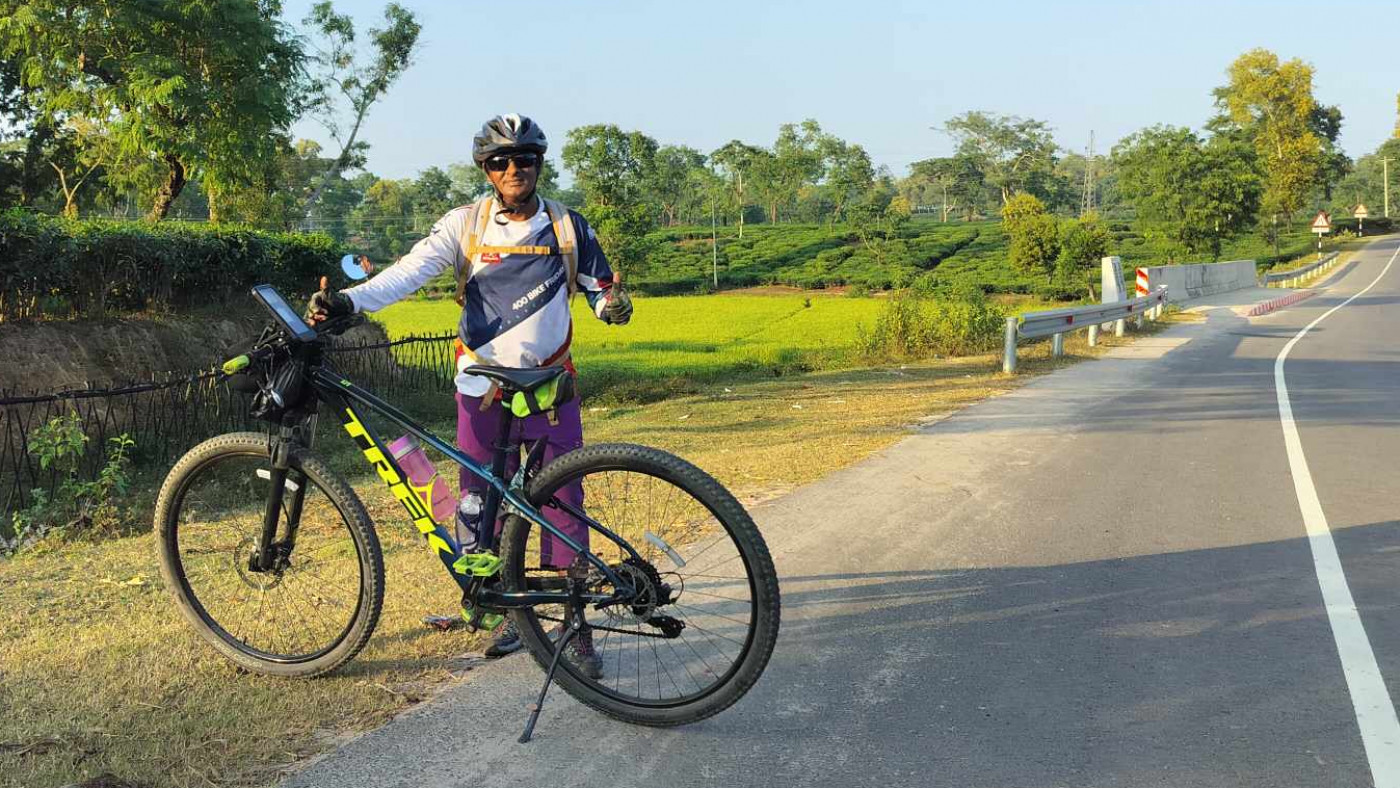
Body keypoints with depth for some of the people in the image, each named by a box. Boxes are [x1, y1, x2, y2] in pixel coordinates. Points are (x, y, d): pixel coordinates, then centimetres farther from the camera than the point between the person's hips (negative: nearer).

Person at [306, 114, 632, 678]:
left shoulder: (568, 227, 2)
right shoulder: (466, 223, -2)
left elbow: (599, 288, 8)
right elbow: (410, 270, -13)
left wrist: (613, 304, -16)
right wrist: (347, 300, -29)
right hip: (483, 386, 1)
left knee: (563, 502, -2)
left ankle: (577, 626, 8)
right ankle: (509, 610, 22)